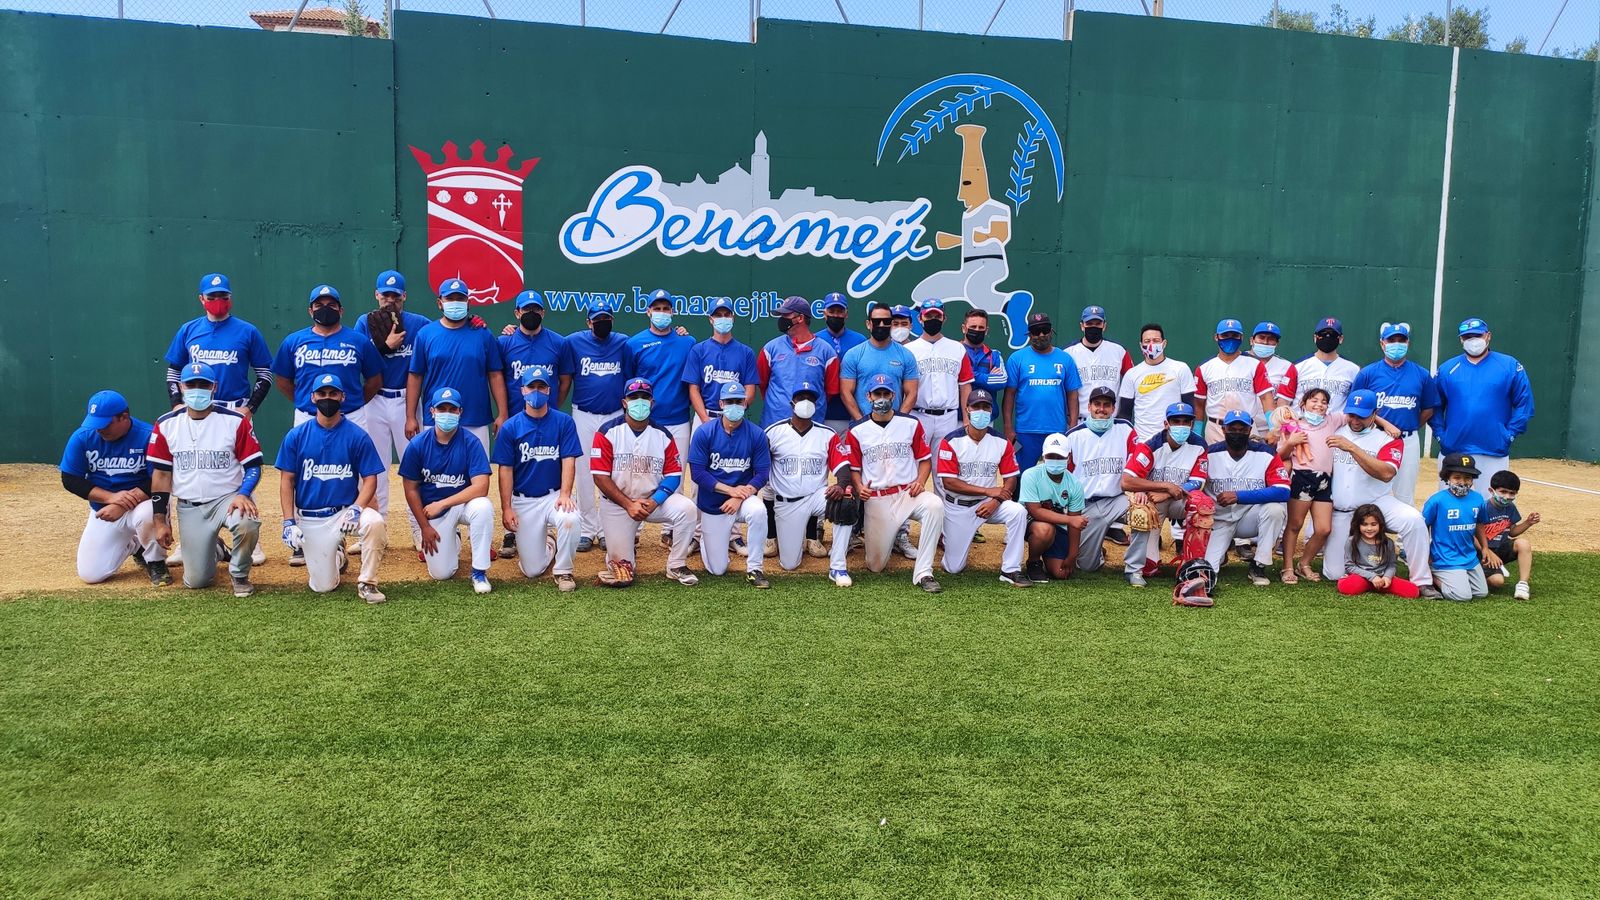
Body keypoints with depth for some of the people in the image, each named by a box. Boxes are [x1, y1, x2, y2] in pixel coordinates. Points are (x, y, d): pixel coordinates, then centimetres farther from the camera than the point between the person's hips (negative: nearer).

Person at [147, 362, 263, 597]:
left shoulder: (235, 421, -6)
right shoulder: (165, 425, 1)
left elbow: (253, 465, -4)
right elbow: (161, 474, 4)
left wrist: (243, 494, -24)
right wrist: (160, 521, 2)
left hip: (228, 498, -2)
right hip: (189, 508, 2)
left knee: (247, 524, -37)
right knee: (196, 580, -1)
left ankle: (240, 575, -6)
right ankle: (214, 550, 36)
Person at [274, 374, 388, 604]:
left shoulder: (358, 436, -4)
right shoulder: (296, 436, 0)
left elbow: (370, 479, -4)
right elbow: (287, 481, 1)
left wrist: (356, 508, -22)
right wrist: (289, 522, -8)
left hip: (345, 511, -1)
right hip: (310, 520, 1)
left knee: (374, 522, -36)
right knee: (323, 587, -2)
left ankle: (366, 584, -16)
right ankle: (337, 556, 34)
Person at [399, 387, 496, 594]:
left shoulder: (470, 442, -15)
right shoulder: (417, 444, -10)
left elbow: (481, 486, -23)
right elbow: (411, 489, -2)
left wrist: (441, 504, -24)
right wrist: (425, 527, -5)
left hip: (463, 503, -1)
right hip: (432, 511, 1)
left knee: (483, 507, -37)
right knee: (441, 573, -7)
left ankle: (479, 572, -19)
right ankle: (453, 542, 31)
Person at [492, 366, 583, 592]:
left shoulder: (564, 422, -2)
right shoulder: (510, 427, -2)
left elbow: (569, 461, -7)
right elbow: (505, 469, -2)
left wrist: (565, 494, -22)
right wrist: (506, 508, -10)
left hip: (554, 495, -1)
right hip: (523, 500, 1)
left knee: (570, 518, -37)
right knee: (532, 570, -2)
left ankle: (563, 571, -11)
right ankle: (548, 545, 36)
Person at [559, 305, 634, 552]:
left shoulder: (623, 343, 1)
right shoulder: (573, 342, -1)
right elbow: (564, 381, 2)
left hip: (616, 417, 0)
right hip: (584, 417, 0)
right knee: (584, 473, 3)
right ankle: (587, 530, 11)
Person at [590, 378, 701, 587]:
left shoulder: (662, 435, -2)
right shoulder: (607, 431, -10)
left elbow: (673, 474, -3)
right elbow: (600, 477, -12)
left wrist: (654, 501, -19)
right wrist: (629, 504, -19)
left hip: (653, 499, 2)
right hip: (617, 503, -2)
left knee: (687, 509, -25)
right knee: (621, 563, -3)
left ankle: (676, 566, -7)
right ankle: (628, 537, 34)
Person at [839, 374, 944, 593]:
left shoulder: (911, 424, 4)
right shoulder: (857, 431, 2)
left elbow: (925, 459, 8)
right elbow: (854, 468, 8)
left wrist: (920, 481, -11)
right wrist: (859, 488, -12)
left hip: (908, 493, 0)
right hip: (875, 499, 0)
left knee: (934, 505, -35)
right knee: (876, 565, -1)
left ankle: (923, 573, -27)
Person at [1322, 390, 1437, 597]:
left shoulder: (1388, 439, -4)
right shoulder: (1335, 432, 5)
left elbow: (1386, 473, -22)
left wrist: (1352, 448, -28)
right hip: (1340, 513, 2)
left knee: (1413, 519, -32)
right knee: (1334, 574, -4)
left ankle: (1422, 582, -19)